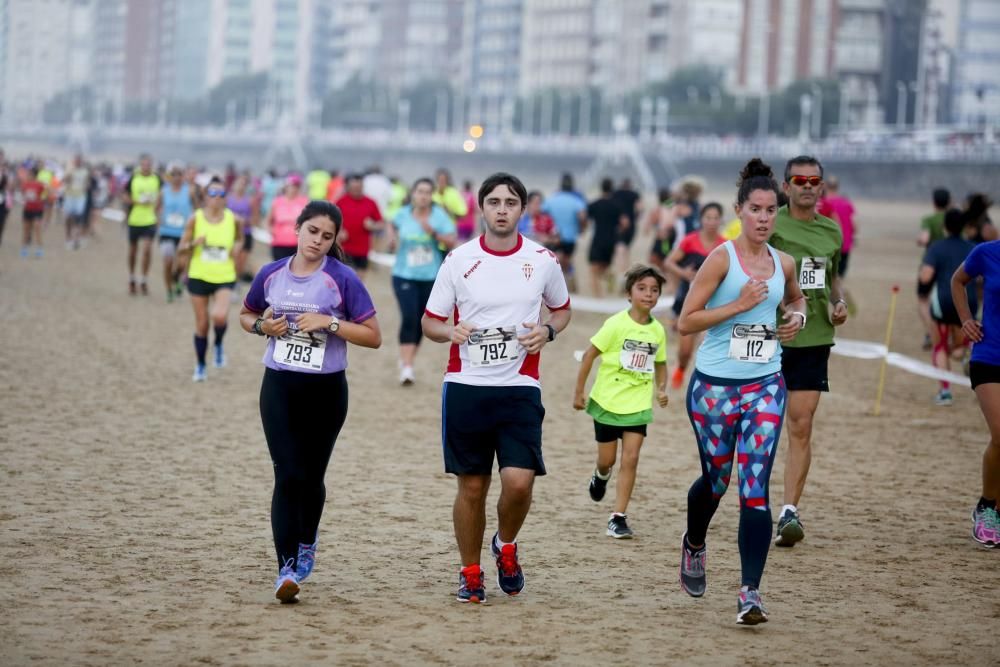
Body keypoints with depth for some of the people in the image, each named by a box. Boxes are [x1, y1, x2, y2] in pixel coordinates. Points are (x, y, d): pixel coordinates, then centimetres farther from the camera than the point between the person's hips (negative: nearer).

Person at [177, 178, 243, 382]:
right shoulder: (196, 219, -5)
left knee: (220, 316, -25)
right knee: (201, 324, 6)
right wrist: (194, 243, -21)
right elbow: (181, 248, 0)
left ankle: (219, 345, 8)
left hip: (224, 278, 0)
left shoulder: (233, 220, -3)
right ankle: (200, 366, 26)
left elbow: (240, 239, 17)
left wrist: (236, 248, -5)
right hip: (199, 277, 1)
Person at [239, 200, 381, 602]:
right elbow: (246, 315, 19)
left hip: (326, 389, -1)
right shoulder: (271, 274, 2)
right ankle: (286, 569, -13)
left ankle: (306, 543, 40)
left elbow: (373, 337, -8)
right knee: (288, 475, -10)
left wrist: (330, 323, -19)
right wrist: (263, 326, -3)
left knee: (311, 475, 12)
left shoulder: (342, 280, -8)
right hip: (279, 387, 1)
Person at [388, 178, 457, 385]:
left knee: (420, 321, 9)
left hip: (430, 277, 1)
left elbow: (451, 242, -11)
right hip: (404, 275, -1)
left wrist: (433, 232, -24)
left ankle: (406, 360, 29)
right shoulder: (403, 214, -2)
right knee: (409, 318, -17)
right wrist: (392, 238, 2)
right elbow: (393, 226, 21)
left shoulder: (439, 215, -6)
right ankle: (406, 368, -20)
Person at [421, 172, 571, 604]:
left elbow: (562, 309, 19)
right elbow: (430, 321, 8)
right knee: (471, 487, 5)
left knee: (519, 481, -14)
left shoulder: (542, 260, 3)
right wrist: (450, 332, -15)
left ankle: (506, 546, 17)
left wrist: (548, 330, -3)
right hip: (465, 387, 0)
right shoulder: (459, 260, 1)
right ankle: (470, 573, 22)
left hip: (519, 389, 0)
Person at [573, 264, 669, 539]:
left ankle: (618, 517, -1)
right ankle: (601, 476, 45)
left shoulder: (657, 330, 0)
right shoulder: (616, 324, -14)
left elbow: (660, 364, 15)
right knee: (607, 460, 8)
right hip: (607, 401, -2)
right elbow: (589, 355, -8)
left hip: (638, 405, 3)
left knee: (630, 459, -6)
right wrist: (579, 392, -6)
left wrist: (661, 389, -2)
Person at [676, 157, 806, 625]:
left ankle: (750, 593, -10)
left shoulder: (783, 264, 6)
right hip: (714, 385, -2)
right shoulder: (722, 258, -8)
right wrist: (738, 305, -18)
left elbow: (796, 297, 30)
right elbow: (685, 322, -11)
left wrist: (797, 316, 8)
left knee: (755, 487, -9)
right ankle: (694, 545, 46)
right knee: (716, 478, 13)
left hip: (765, 385, 2)